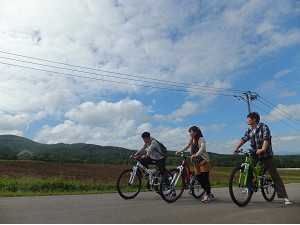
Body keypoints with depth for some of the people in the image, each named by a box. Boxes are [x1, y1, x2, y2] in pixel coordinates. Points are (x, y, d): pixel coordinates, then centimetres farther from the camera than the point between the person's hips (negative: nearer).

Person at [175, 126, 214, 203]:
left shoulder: (201, 139, -8)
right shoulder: (191, 140, 12)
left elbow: (202, 148, -23)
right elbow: (186, 147, 7)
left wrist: (196, 154, -38)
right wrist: (179, 151, -9)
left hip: (204, 162, -6)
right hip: (196, 163, 7)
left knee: (205, 179, -7)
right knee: (199, 179, 5)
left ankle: (208, 196, 5)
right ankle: (210, 194, 21)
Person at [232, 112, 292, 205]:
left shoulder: (263, 127, -13)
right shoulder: (249, 130, 3)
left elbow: (266, 139, -26)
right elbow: (244, 139, -3)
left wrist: (262, 149, -43)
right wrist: (235, 149, -16)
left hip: (266, 154, -4)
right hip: (254, 153, 4)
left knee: (275, 175, -1)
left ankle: (284, 197, 5)